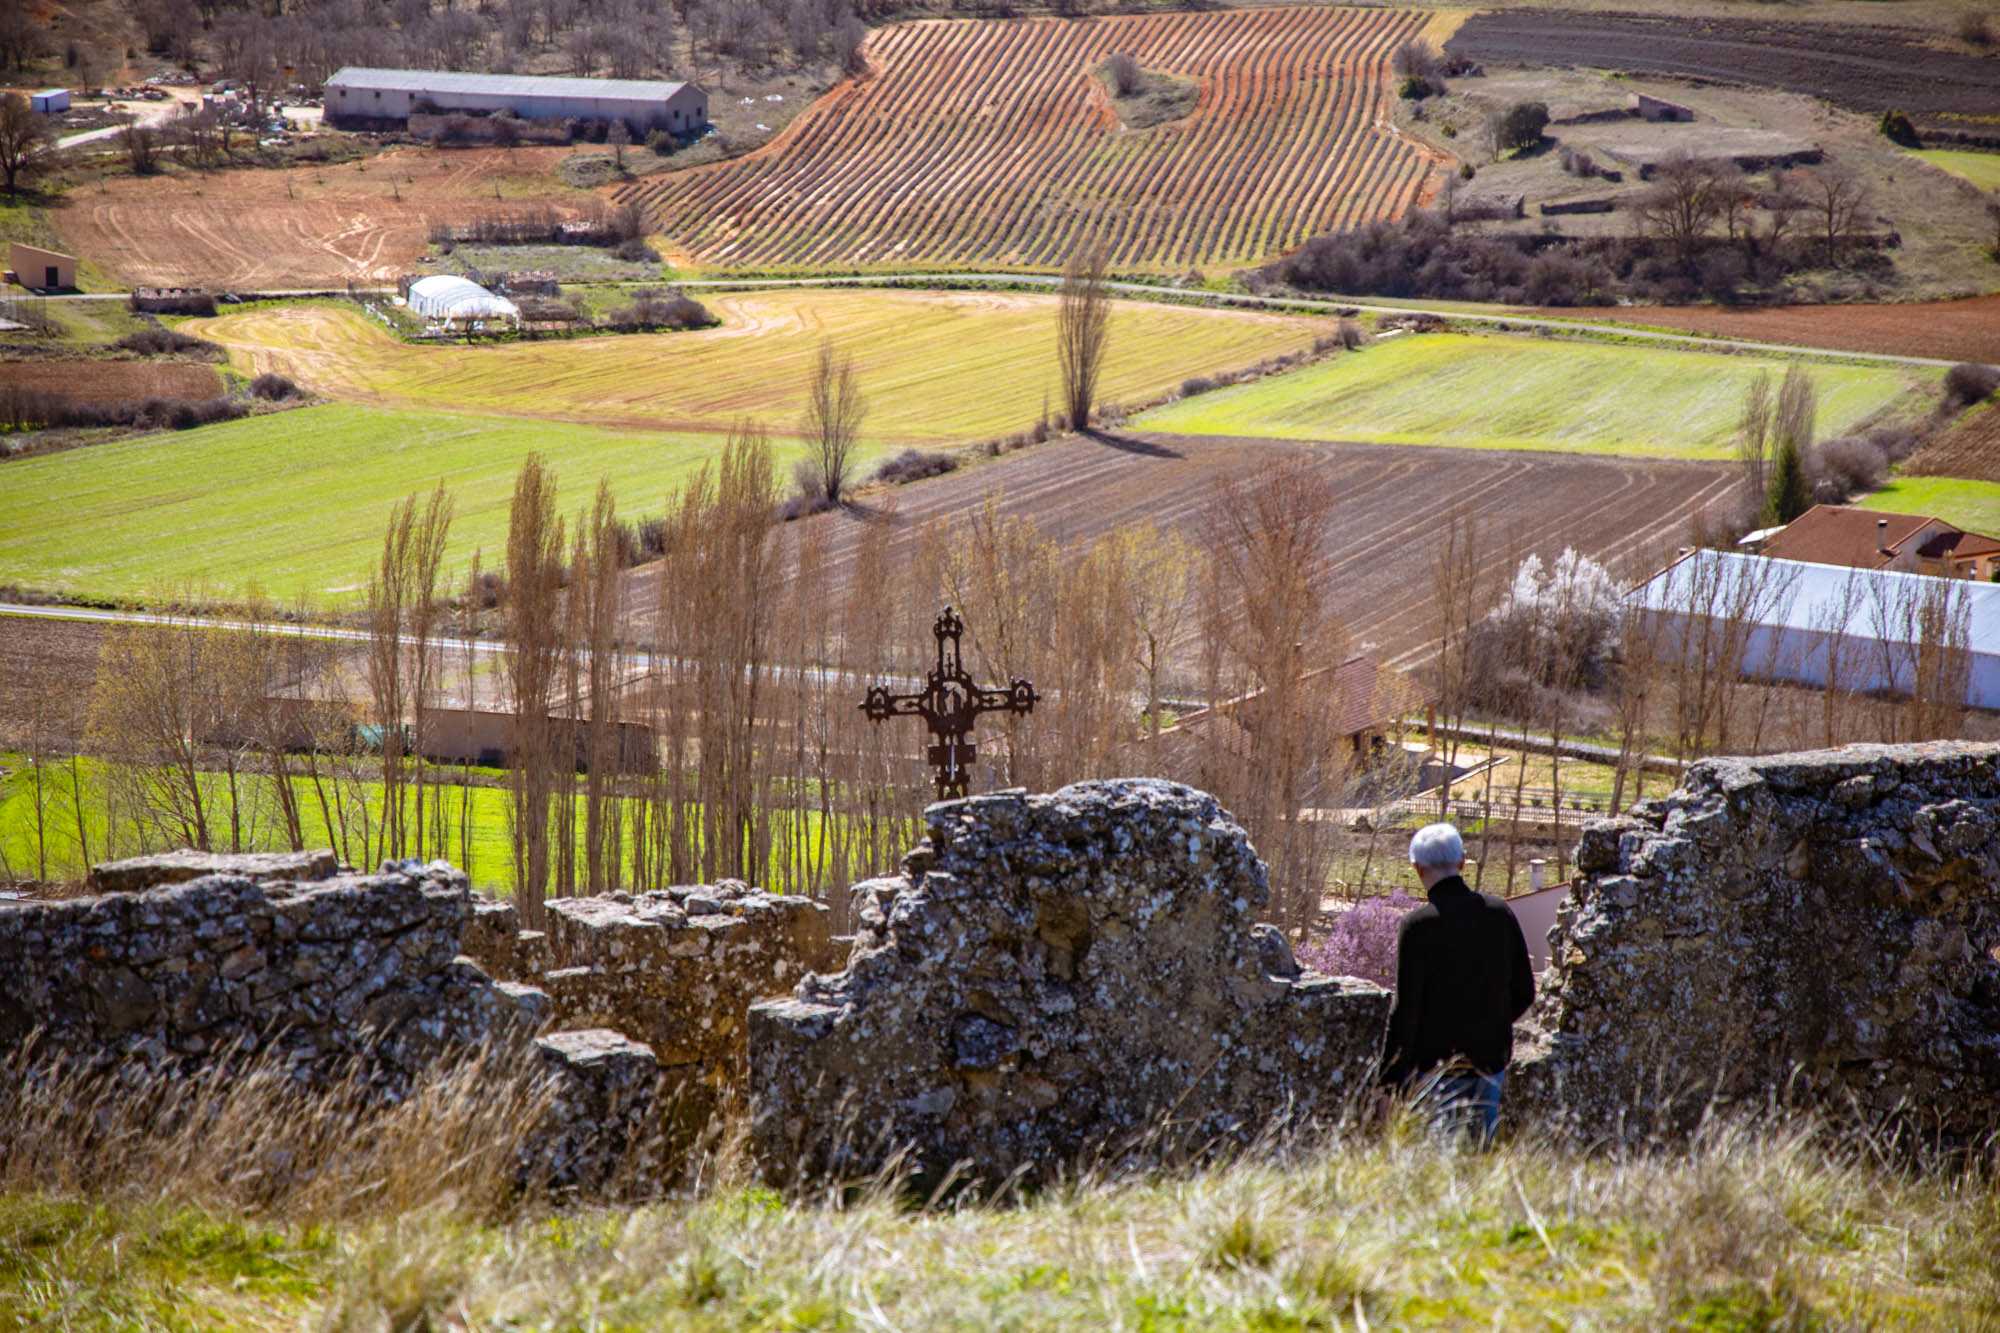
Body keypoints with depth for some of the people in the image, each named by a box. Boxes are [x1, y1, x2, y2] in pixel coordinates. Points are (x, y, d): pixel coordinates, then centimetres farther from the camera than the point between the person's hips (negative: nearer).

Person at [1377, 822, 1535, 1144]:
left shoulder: (1418, 925, -14)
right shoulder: (1500, 913, 1)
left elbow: (1406, 1010, -13)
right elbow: (1524, 993, 7)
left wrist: (1389, 1081, -8)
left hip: (1436, 1065, -5)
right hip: (1491, 1057, 5)